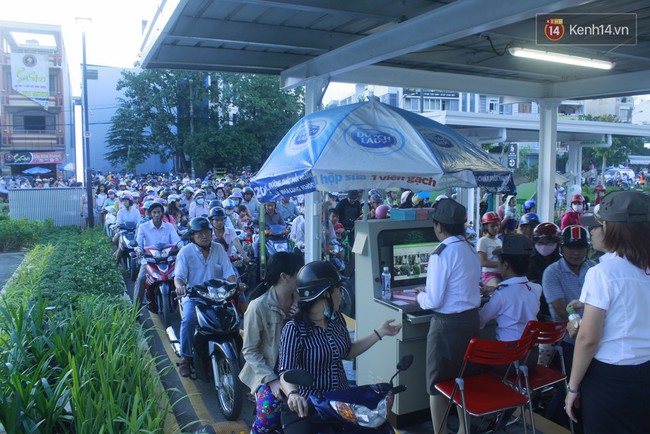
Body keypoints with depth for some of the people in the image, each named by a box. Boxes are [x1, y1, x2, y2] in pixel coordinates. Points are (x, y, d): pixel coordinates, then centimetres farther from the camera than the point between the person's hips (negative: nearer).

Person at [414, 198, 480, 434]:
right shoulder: (472, 250, 5)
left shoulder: (441, 254, -19)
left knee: (438, 383, 8)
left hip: (447, 325, -8)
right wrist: (430, 289, 21)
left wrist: (420, 296, 2)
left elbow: (434, 301, -19)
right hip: (471, 319, 8)